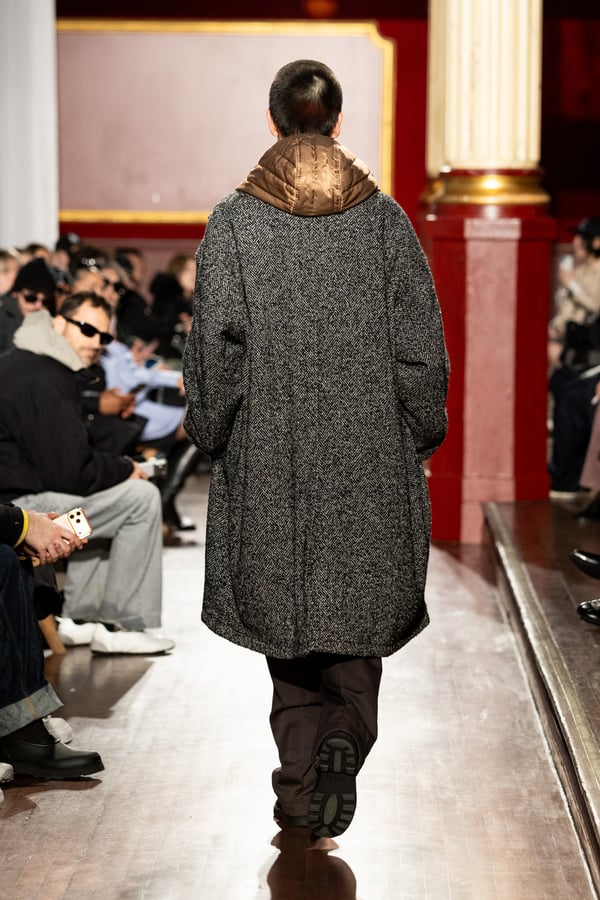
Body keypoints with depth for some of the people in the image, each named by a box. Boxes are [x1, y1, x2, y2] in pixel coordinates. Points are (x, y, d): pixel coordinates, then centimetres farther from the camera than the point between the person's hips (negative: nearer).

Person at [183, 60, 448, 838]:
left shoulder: (232, 222, -5)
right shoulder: (384, 217, -2)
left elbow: (214, 346, -6)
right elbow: (421, 345, -1)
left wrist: (211, 436, 8)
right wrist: (423, 435, 12)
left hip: (269, 457, -1)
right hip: (372, 459, 1)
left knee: (286, 611, 10)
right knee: (359, 604, 13)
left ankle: (301, 789, 10)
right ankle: (347, 734, -11)